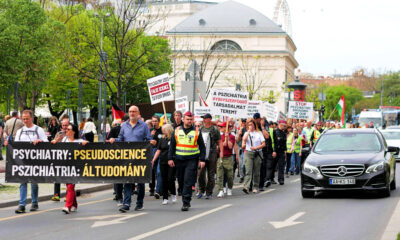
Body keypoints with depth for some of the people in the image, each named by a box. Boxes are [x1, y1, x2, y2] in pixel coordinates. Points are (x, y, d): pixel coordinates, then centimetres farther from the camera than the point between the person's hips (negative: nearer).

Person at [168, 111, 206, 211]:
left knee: (188, 182, -11)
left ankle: (186, 203, -11)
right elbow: (172, 145, 12)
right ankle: (187, 200, 22)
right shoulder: (177, 131, 9)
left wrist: (202, 160, -2)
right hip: (179, 160, 3)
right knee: (181, 181, 8)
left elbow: (202, 147, 6)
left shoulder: (197, 132, 3)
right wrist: (170, 158, 4)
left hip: (192, 160, -3)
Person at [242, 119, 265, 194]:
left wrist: (256, 147, -11)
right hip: (248, 153, 0)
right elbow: (244, 139, -11)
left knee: (256, 172, 5)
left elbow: (263, 144, 2)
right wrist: (249, 131, -9)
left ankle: (255, 187, 15)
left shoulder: (259, 133, 7)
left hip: (257, 154, 0)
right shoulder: (246, 133, 11)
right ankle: (246, 187, -25)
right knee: (248, 171, -14)